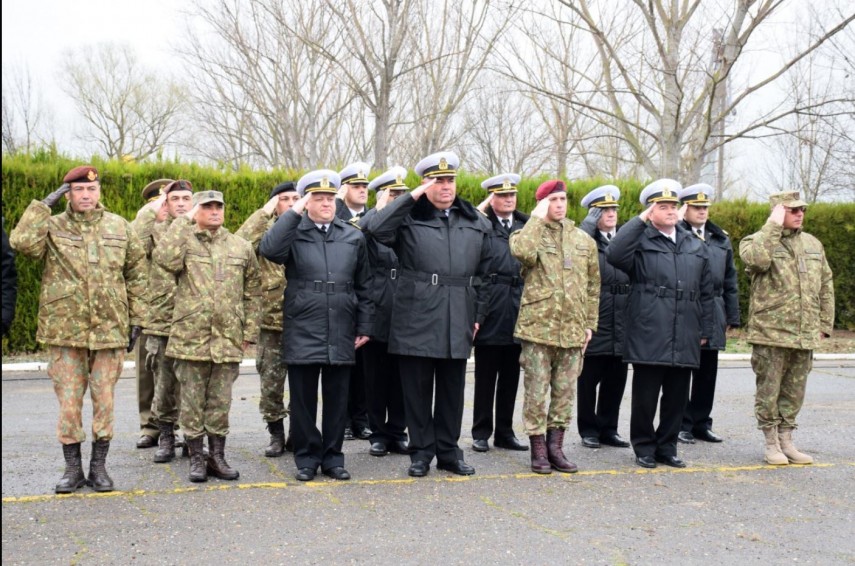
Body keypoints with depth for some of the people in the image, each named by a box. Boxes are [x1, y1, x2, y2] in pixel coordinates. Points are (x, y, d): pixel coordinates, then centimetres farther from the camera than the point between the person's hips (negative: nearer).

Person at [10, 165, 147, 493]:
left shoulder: (119, 226, 7)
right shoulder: (53, 227, 2)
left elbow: (136, 275, 11)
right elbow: (22, 242, -19)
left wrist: (136, 318, 7)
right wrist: (44, 205, -13)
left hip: (110, 329, 1)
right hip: (65, 329, -1)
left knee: (104, 399, 6)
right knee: (68, 401, 4)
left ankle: (99, 466, 18)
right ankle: (72, 468, 17)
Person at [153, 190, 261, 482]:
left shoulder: (241, 247, 10)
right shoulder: (184, 241, 4)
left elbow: (253, 292, 12)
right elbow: (165, 259, -21)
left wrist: (249, 332, 5)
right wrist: (183, 221, -12)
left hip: (228, 339, 2)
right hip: (190, 337, -2)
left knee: (221, 402, 9)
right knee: (192, 401, 5)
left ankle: (217, 457, 19)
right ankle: (196, 458, 15)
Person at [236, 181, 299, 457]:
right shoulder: (266, 230, 5)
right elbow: (239, 244, -16)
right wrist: (264, 213, -13)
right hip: (272, 319, -1)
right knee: (271, 380, 4)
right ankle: (276, 434, 18)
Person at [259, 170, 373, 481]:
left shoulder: (353, 236, 10)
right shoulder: (293, 233, 3)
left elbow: (364, 286, 12)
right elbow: (268, 249, -20)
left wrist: (364, 326, 7)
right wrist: (294, 213, -16)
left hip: (341, 336, 2)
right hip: (302, 334, -2)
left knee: (336, 400, 8)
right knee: (303, 400, 5)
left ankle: (332, 456, 19)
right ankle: (306, 457, 17)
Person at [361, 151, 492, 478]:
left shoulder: (476, 223, 12)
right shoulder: (408, 218, 0)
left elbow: (484, 274, 16)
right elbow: (374, 229, -19)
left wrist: (479, 314, 12)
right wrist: (411, 198, -15)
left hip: (458, 323, 3)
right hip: (416, 321, -3)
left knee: (452, 389, 11)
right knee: (418, 389, 5)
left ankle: (449, 451, 22)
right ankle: (421, 452, 17)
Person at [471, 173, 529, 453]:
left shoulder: (526, 225, 12)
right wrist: (482, 209, -11)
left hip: (518, 310, 4)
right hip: (491, 308, -4)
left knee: (510, 376, 11)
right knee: (485, 376, 5)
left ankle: (505, 432, 20)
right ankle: (481, 433, 13)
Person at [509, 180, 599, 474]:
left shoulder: (584, 240, 12)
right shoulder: (531, 234, 1)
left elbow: (593, 286, 16)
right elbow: (523, 252, -25)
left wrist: (590, 323, 11)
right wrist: (537, 218, -13)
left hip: (573, 329, 4)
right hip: (538, 326, -3)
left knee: (565, 391, 9)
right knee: (537, 391, 1)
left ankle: (555, 447, 19)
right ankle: (538, 450, 11)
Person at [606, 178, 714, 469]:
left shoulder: (696, 247, 16)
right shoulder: (640, 241, 2)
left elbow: (706, 293, 18)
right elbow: (614, 255, -21)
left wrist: (705, 330, 14)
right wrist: (640, 221, -16)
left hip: (684, 340, 4)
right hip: (649, 336, -4)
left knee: (677, 397, 9)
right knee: (645, 396, 3)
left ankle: (667, 446, 22)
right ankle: (644, 447, 16)